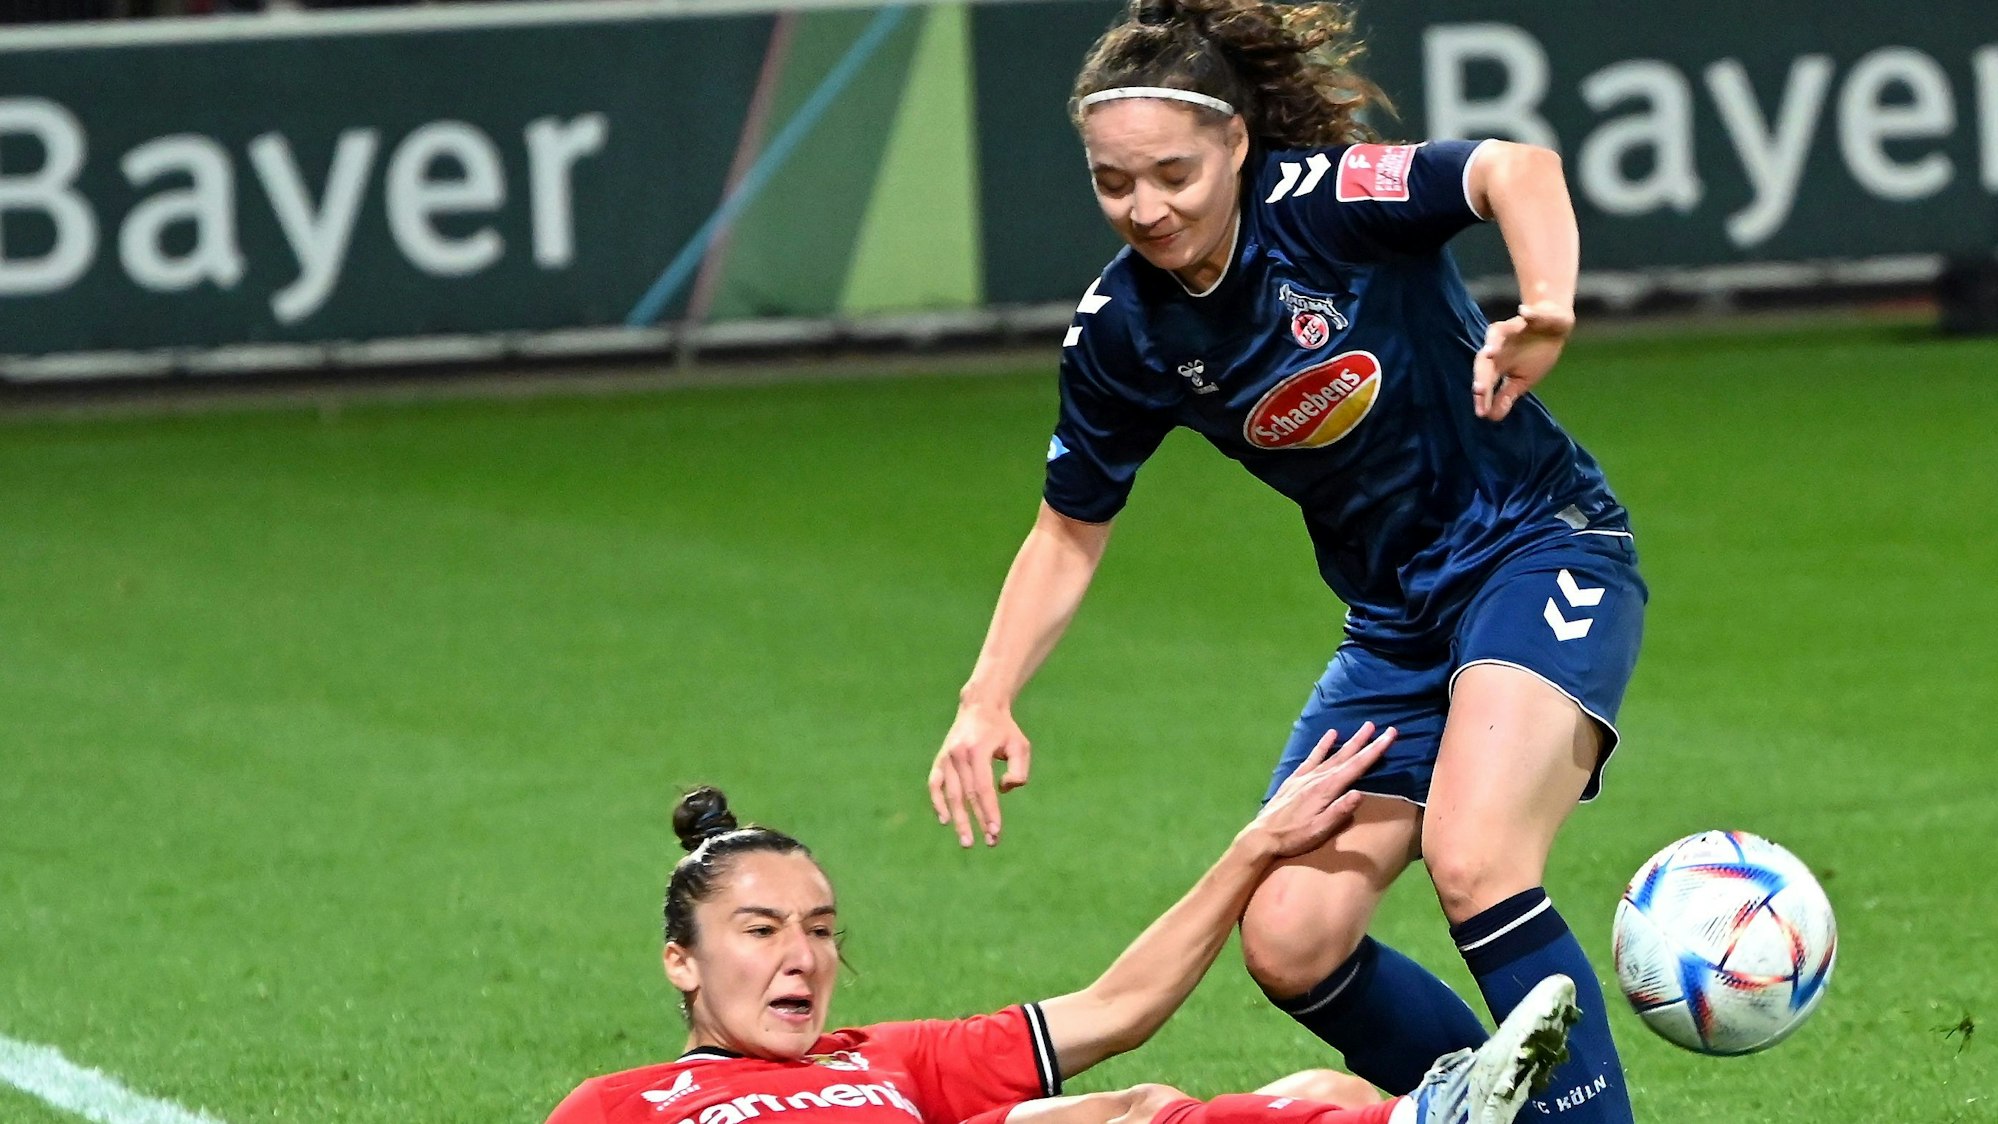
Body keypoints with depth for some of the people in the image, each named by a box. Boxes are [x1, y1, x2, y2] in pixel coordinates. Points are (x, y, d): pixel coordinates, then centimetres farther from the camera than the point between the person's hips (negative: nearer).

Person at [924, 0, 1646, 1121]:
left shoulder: (1320, 202, -19)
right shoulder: (1122, 333, -4)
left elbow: (1514, 168, -37)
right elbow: (1071, 531, 9)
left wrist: (1545, 311, -55)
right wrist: (987, 700, -3)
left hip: (1540, 551, -6)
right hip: (1395, 625, 6)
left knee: (1473, 863, -29)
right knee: (1288, 944, -5)